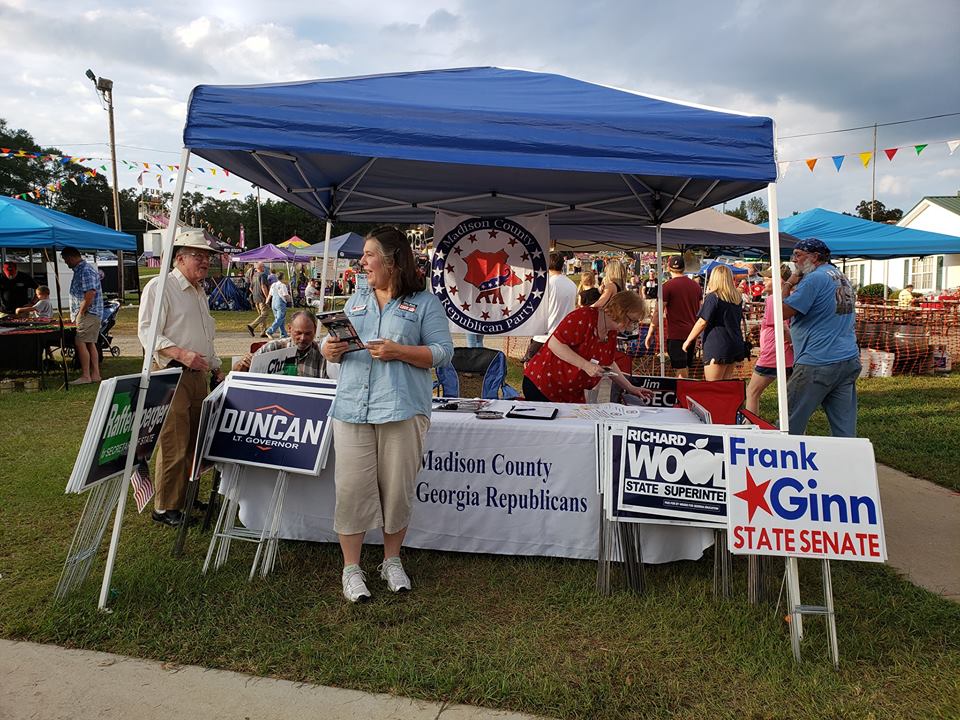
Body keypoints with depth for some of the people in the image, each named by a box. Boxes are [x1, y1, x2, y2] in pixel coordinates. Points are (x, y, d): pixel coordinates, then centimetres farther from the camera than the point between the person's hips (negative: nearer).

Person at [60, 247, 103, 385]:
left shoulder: (86, 271, -15)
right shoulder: (80, 270, 19)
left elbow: (90, 294, -23)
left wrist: (80, 313, -17)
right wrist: (78, 314, 17)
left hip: (88, 313, -10)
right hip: (92, 315, 10)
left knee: (80, 343, -10)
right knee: (90, 344, 10)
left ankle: (85, 376, -7)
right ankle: (95, 374, 13)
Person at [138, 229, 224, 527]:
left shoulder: (200, 292, 20)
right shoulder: (160, 287, -7)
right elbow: (147, 332, -16)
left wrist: (217, 369, 23)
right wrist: (181, 354, -28)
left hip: (199, 376, 8)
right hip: (171, 377, -8)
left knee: (194, 441, 12)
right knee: (174, 444, -7)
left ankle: (184, 495, 25)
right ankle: (165, 507, 4)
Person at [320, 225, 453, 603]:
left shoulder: (424, 303, 3)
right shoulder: (356, 300, 18)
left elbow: (443, 352, -4)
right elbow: (331, 343, 20)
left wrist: (399, 352, -16)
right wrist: (330, 349, -4)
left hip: (402, 409, -3)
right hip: (352, 408, 3)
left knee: (397, 488, 6)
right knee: (351, 487, 1)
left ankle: (392, 561, 26)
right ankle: (351, 568, 15)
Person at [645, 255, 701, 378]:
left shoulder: (668, 286, -10)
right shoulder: (695, 285, 9)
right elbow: (699, 310, 17)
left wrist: (651, 333, -5)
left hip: (676, 334, -6)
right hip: (692, 333, 6)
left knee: (680, 371, -5)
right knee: (685, 369, 15)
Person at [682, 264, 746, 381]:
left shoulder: (713, 297, -10)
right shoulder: (738, 298, 10)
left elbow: (702, 322, -12)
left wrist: (688, 340, -2)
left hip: (717, 347, -7)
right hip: (736, 344, 7)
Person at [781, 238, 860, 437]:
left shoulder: (814, 279, -11)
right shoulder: (842, 278, 17)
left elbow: (782, 312, -15)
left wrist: (789, 284, -1)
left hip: (817, 364, -9)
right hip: (849, 361, 9)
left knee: (790, 425, 0)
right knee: (845, 430, 7)